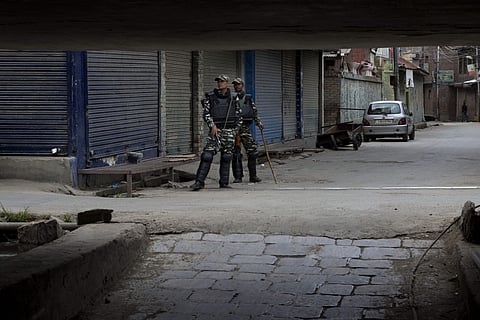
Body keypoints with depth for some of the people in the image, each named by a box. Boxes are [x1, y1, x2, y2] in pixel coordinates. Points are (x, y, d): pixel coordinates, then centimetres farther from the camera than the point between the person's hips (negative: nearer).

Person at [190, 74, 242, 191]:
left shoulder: (233, 98, 8)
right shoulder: (210, 97, 3)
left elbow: (239, 116, 14)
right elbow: (206, 113, 0)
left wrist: (236, 130, 9)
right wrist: (212, 125, -14)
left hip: (229, 131, 2)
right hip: (215, 130, -2)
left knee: (226, 157, 4)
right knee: (207, 155, -12)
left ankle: (224, 182, 13)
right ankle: (199, 181, -13)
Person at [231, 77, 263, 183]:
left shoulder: (248, 98, 11)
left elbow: (254, 111, 16)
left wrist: (258, 122, 4)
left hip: (245, 127, 1)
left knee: (252, 152, -4)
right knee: (235, 154, -1)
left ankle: (253, 176, 4)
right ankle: (238, 177, 5)